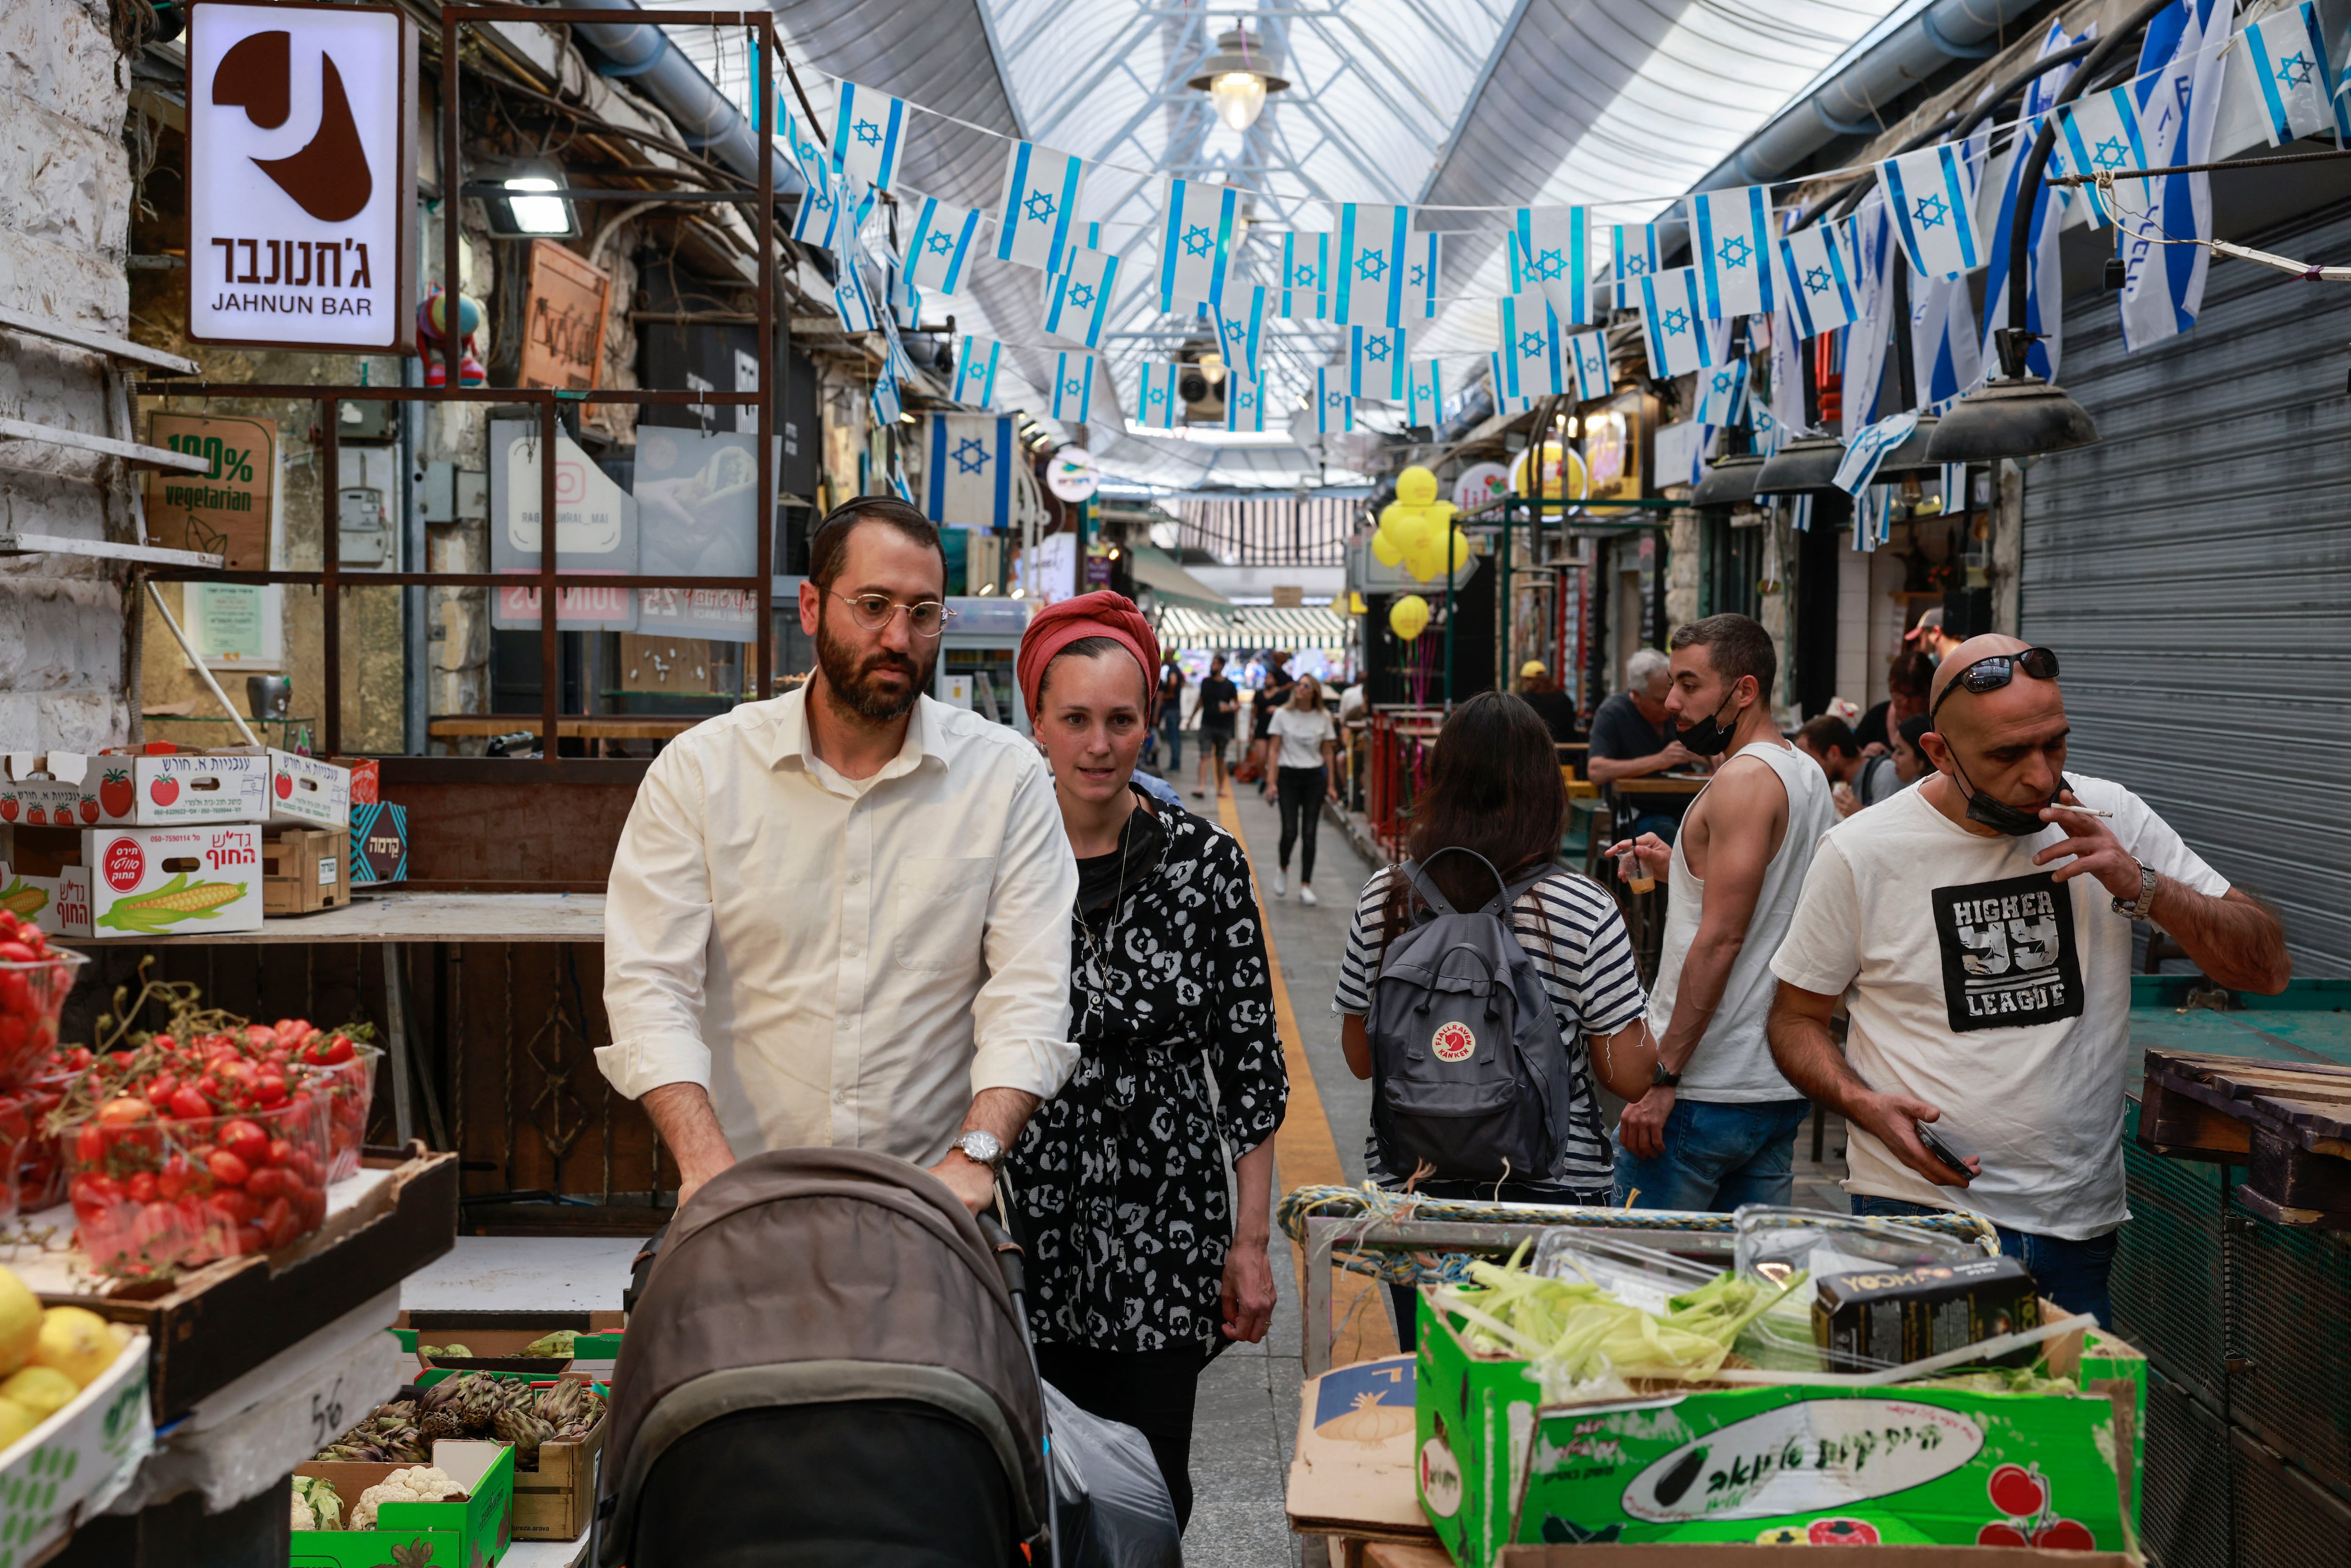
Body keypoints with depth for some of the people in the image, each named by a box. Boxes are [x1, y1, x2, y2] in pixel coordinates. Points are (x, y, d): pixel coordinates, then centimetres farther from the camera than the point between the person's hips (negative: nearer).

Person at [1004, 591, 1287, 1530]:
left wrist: (1251, 1241, 0)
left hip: (1163, 1237, 0)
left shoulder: (1206, 863, -4)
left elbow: (1250, 1064, 1)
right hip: (1019, 1236, 0)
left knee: (1149, 1493, 7)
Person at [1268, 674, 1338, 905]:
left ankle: (1306, 886, 4)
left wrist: (1331, 785, 6)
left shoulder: (1323, 718, 3)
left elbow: (1328, 752, 9)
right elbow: (1275, 749, 0)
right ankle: (1283, 868, 23)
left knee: (1309, 834, -1)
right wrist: (1273, 782, -6)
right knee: (1290, 832, -9)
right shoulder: (1283, 715, -1)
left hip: (1314, 777, 1)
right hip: (1288, 776, -1)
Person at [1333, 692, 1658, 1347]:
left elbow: (1360, 1058, 4)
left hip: (1412, 1179, 2)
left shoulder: (1383, 899, -5)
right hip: (1552, 1187, -2)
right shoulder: (1585, 912, -12)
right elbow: (1628, 1074, -7)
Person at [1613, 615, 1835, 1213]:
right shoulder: (1809, 777, 15)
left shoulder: (1743, 781, -15)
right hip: (1781, 1088, 10)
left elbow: (1723, 938, -21)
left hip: (1705, 1094, -10)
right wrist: (1682, 872, 18)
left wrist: (1661, 1078, -20)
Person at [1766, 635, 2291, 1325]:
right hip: (1921, 1210, -2)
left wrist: (2141, 887, -14)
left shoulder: (2108, 818, 1)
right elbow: (1796, 1019, 5)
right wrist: (1865, 1104, -15)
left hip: (2082, 1222, 3)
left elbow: (2268, 968, 2)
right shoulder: (1863, 852, -6)